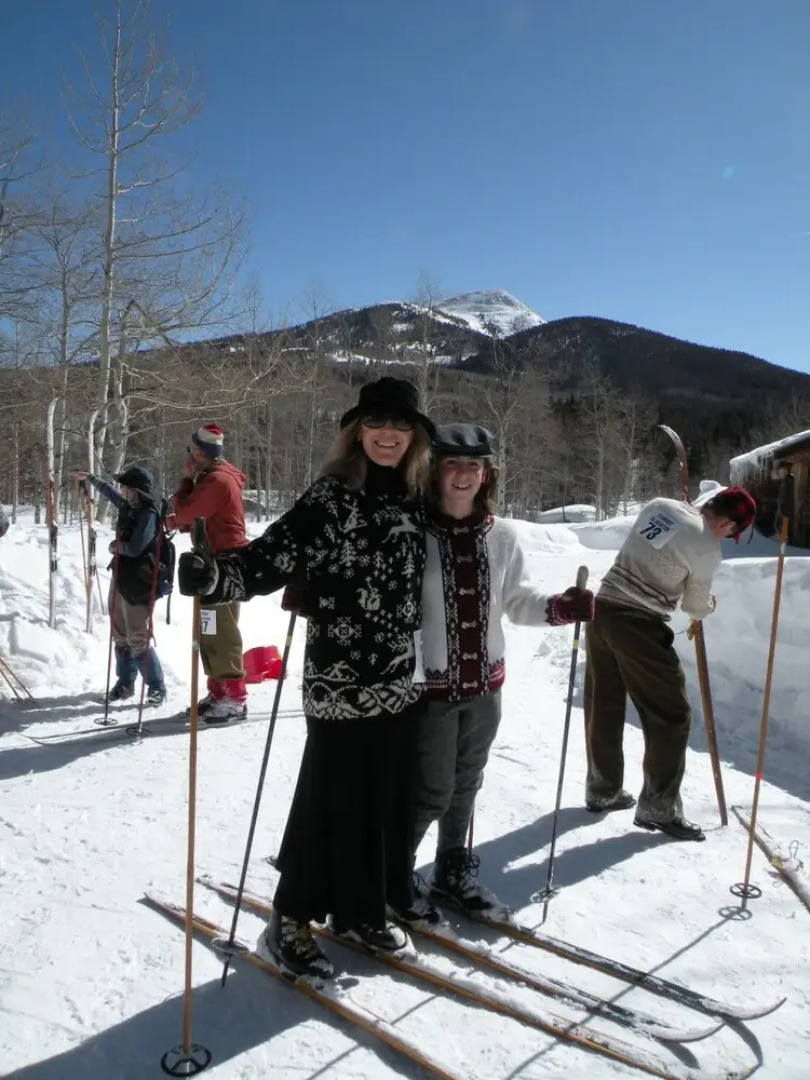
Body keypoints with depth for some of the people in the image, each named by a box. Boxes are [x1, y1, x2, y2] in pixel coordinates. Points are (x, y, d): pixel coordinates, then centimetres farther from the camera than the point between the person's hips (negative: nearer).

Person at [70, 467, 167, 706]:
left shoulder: (149, 514, -18)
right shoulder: (129, 506, 8)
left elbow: (135, 548, -24)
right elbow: (109, 491, 29)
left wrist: (115, 546, -4)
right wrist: (88, 477, 41)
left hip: (137, 583, -9)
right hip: (120, 577, 9)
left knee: (138, 639, -7)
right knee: (120, 635, 14)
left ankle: (157, 687, 4)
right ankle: (125, 682, 26)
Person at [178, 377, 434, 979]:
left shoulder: (416, 498, 6)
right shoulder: (332, 499, -11)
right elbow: (270, 558, -22)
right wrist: (213, 575, -39)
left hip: (402, 682, 6)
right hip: (340, 683, -6)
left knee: (391, 799, 14)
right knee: (331, 804, 2)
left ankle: (364, 910, 35)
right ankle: (291, 923, 23)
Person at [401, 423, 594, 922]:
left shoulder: (502, 536, -2)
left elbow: (517, 600, 7)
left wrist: (559, 606, -11)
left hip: (485, 683, 5)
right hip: (430, 684, -4)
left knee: (466, 785, 19)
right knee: (433, 791, 3)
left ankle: (454, 871, 41)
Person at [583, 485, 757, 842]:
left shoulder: (659, 505, 8)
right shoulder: (707, 548, -9)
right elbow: (696, 607, 4)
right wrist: (709, 604, 25)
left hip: (602, 608, 8)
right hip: (638, 624, -8)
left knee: (604, 707, 17)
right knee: (671, 715, 6)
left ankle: (602, 790, 32)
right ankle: (658, 807, 12)